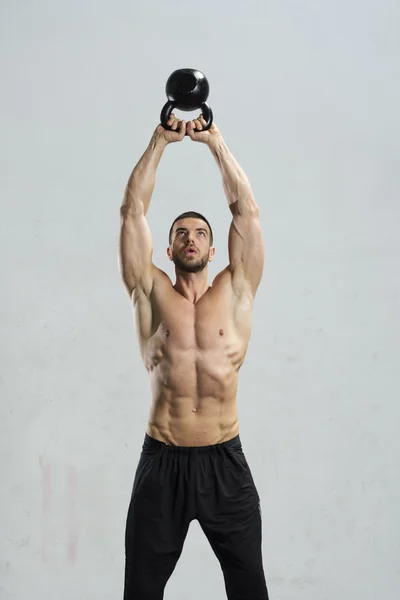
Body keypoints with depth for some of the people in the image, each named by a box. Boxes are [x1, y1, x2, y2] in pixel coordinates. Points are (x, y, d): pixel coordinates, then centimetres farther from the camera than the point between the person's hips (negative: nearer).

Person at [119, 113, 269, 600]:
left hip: (226, 461, 1)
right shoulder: (152, 294, 5)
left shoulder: (235, 291, 6)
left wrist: (215, 141, 4)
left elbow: (245, 208, 3)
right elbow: (132, 210, 1)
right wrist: (161, 140, 3)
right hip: (162, 463, 0)